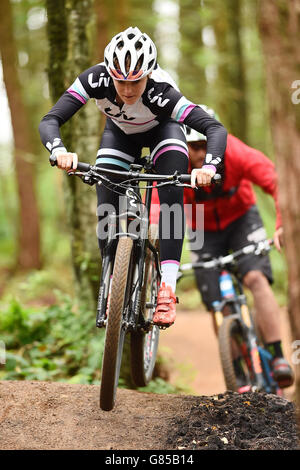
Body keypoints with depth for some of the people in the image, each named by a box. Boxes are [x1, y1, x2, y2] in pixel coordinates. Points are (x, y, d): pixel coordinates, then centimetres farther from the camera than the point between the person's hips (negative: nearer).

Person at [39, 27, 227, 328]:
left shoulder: (161, 92, -42)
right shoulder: (95, 79, -36)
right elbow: (49, 121, -38)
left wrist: (208, 166, -64)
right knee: (106, 210, -11)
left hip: (162, 131, -2)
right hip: (120, 133, 2)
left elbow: (216, 128, -46)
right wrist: (59, 151, -59)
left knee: (171, 198, -25)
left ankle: (167, 287, -23)